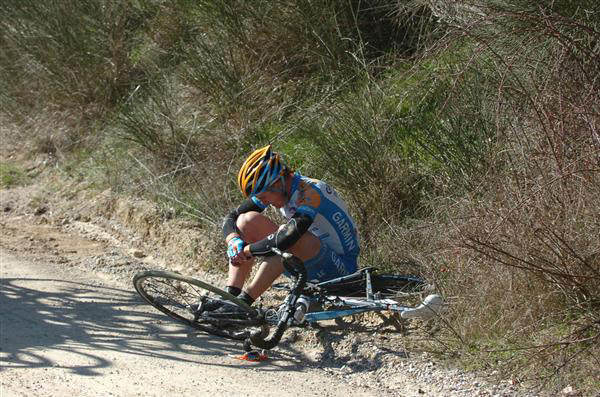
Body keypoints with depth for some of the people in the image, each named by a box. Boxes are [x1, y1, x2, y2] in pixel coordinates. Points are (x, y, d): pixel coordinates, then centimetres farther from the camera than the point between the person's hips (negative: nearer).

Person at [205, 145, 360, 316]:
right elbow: (231, 218, 0)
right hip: (310, 264, 8)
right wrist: (234, 241, -22)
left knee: (293, 239, -37)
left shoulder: (309, 192, -27)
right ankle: (230, 297, -13)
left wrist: (247, 250, -28)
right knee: (248, 220, -4)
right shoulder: (271, 188, -3)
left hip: (339, 268, -8)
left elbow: (287, 237, -41)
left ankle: (243, 302, -31)